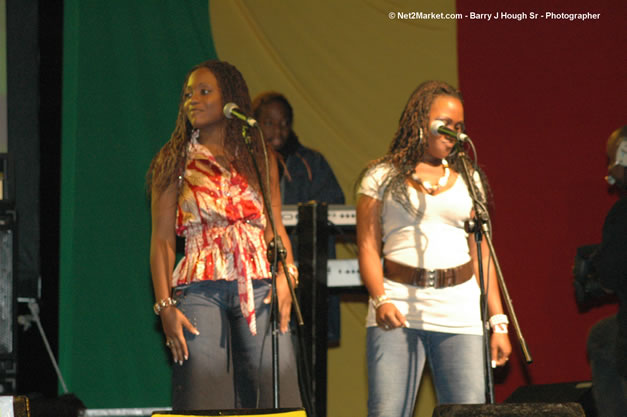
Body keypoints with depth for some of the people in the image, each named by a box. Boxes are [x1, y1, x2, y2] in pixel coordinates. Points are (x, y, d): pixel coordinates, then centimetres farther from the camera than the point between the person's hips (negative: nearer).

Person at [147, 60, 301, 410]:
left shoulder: (259, 158, 15)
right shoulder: (174, 162, 10)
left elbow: (276, 227, 12)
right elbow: (162, 239, 6)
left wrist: (285, 276, -6)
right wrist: (165, 306, -4)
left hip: (258, 288, 1)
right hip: (201, 289, -1)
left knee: (275, 393, -7)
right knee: (204, 399, -8)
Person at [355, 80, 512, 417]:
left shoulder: (469, 180, 17)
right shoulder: (382, 176, 9)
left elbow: (482, 253, 15)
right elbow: (368, 248, 3)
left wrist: (498, 321, 8)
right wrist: (380, 300, -14)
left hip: (459, 310, 2)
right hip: (398, 307, -2)